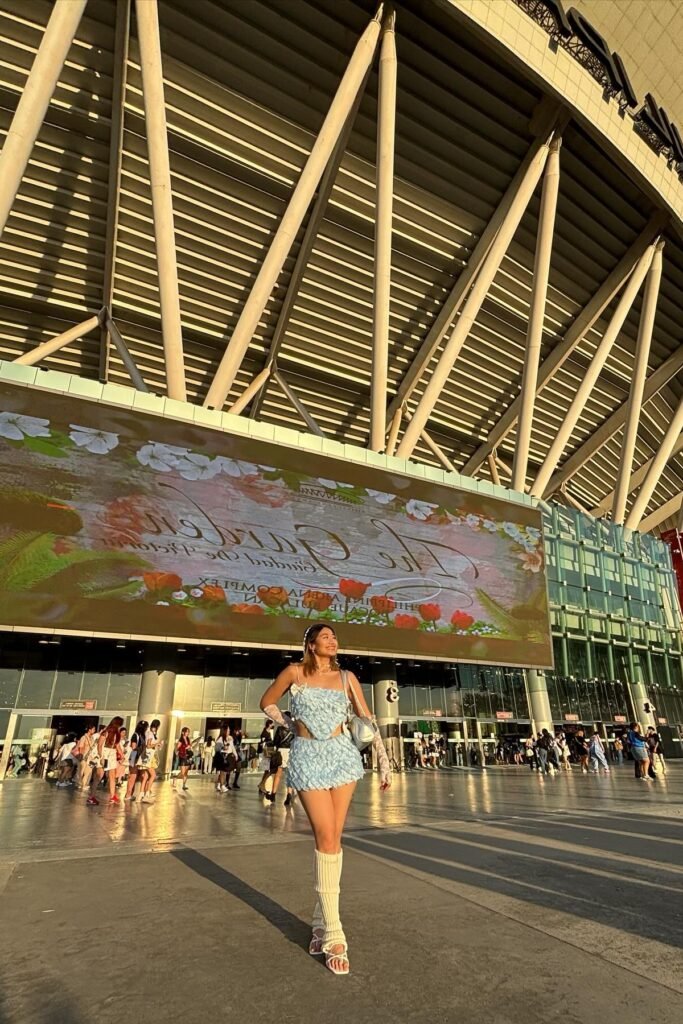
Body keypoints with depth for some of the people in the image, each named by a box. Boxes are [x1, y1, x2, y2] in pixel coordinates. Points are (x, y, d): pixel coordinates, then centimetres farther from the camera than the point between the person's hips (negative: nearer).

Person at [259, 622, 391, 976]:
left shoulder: (346, 677, 5)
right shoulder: (294, 672, -1)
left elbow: (366, 719, 5)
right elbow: (266, 703, 12)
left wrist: (384, 760, 1)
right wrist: (289, 725, 4)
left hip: (342, 755, 3)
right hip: (307, 757, -3)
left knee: (333, 838, 6)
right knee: (326, 837, -7)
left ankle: (322, 918, 23)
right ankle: (333, 934, 3)